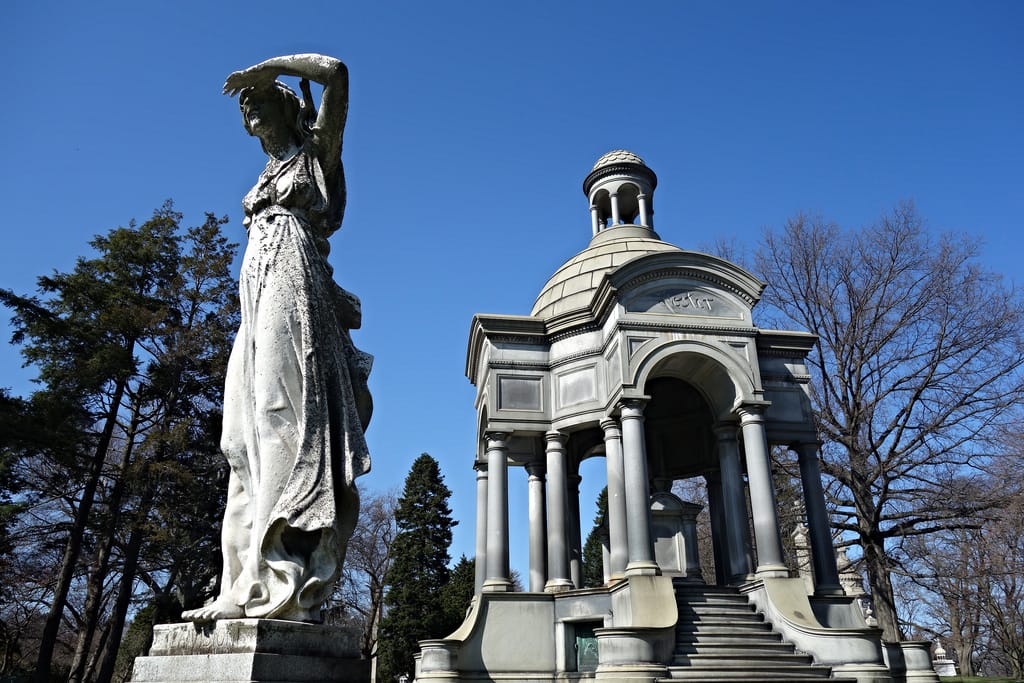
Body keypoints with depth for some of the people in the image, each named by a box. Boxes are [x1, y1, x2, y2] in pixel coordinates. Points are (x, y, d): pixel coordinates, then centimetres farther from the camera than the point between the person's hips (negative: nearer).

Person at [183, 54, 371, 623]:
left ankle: (281, 584, -25)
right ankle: (250, 586, -4)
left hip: (294, 296, -8)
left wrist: (269, 67, 8)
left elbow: (336, 71, -2)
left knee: (286, 420, -19)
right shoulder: (267, 178, 30)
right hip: (258, 304, 8)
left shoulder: (316, 156, 10)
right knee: (253, 436, -2)